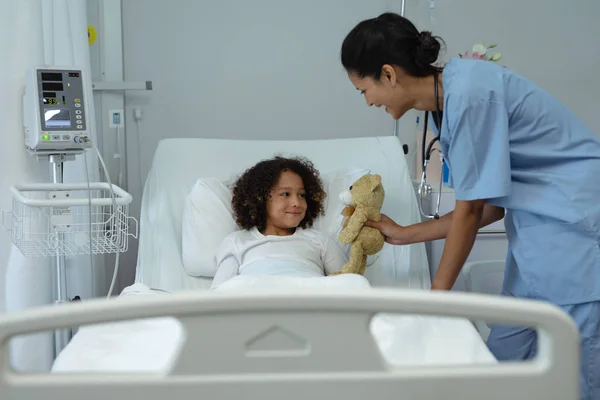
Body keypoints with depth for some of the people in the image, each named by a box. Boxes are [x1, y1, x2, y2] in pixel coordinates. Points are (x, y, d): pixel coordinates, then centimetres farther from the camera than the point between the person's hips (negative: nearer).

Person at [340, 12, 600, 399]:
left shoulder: (469, 93, -19)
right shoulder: (446, 101, 9)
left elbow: (471, 209, -14)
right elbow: (491, 206, 11)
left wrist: (436, 296, -3)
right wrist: (403, 234, 17)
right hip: (538, 234, 9)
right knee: (503, 358, 8)